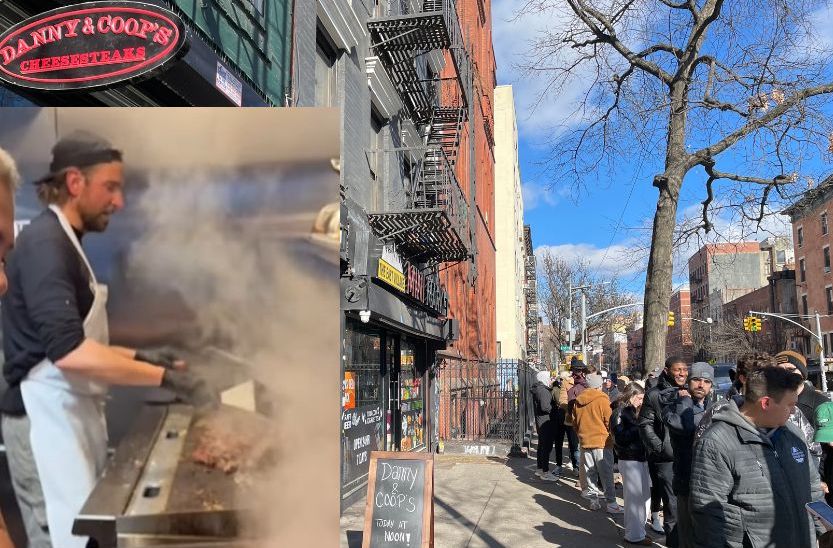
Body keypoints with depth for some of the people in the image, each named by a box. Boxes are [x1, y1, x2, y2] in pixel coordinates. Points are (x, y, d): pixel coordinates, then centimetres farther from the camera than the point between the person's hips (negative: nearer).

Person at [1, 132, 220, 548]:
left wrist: (140, 357, 8)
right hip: (48, 415, -9)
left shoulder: (62, 242, 14)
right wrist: (166, 377, -26)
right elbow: (68, 352, -29)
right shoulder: (45, 243, -17)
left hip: (72, 409, 9)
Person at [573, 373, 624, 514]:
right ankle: (611, 503, 2)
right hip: (602, 441, -5)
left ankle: (593, 500, 15)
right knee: (606, 475, 0)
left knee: (590, 474, 12)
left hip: (585, 442, 5)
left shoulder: (578, 401, 5)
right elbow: (609, 421, -9)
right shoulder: (602, 399, -11)